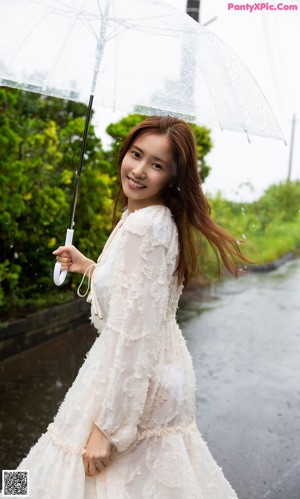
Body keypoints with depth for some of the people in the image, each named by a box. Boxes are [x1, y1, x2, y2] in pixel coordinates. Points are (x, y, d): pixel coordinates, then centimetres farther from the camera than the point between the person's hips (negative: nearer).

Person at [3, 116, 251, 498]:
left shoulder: (143, 227, -23)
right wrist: (88, 267, 21)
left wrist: (107, 426, -21)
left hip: (135, 379, -9)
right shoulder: (159, 219, 6)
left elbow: (135, 332, -26)